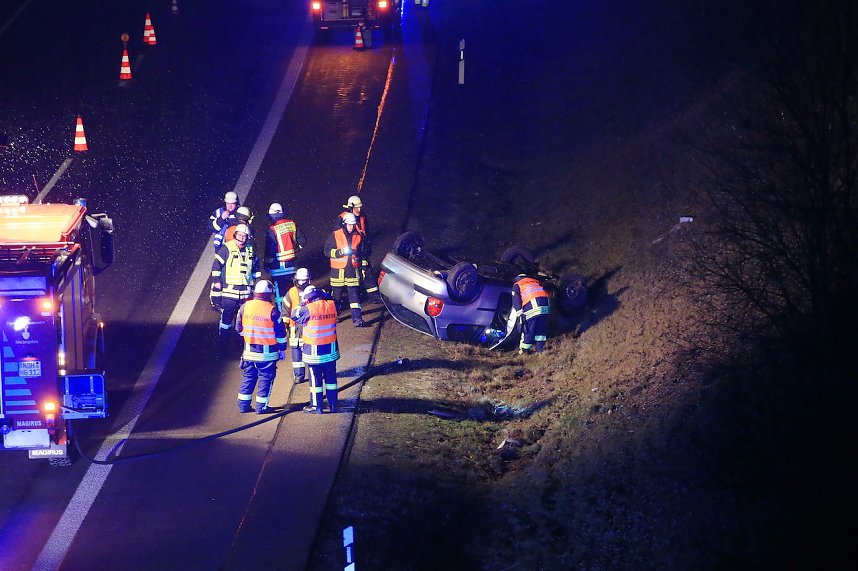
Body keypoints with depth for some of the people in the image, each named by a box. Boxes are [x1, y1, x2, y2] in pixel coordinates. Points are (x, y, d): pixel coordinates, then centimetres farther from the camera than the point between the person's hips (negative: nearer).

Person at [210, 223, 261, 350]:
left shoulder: (250, 250, 9)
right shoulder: (227, 248, -7)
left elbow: (256, 266, 24)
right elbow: (216, 265, -5)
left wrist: (255, 280, 20)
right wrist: (217, 281, -9)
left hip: (245, 291, 5)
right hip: (229, 290, -5)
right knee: (226, 316, -6)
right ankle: (222, 343, 2)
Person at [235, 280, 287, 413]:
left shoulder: (245, 307, -3)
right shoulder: (272, 311, -14)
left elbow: (239, 328, 9)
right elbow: (280, 332, -8)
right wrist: (282, 349, 5)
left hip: (249, 351, 4)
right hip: (267, 352, -4)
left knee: (248, 377, 15)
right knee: (265, 378, 6)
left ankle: (243, 404, 17)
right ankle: (261, 406, 7)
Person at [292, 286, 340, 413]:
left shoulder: (308, 309, -17)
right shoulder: (332, 305, -4)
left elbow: (294, 316, -3)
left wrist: (302, 305, 7)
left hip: (314, 351, -4)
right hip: (331, 349, 4)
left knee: (315, 379, 5)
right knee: (330, 377, 14)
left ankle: (316, 406, 11)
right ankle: (333, 405, 21)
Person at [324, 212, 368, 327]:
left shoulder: (358, 236, 8)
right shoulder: (335, 235, -3)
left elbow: (362, 252, 21)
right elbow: (327, 251, -8)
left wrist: (358, 253, -2)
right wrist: (341, 252, -20)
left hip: (353, 269, 2)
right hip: (338, 269, -2)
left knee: (355, 294, -6)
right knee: (336, 293, 9)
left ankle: (357, 318, -10)